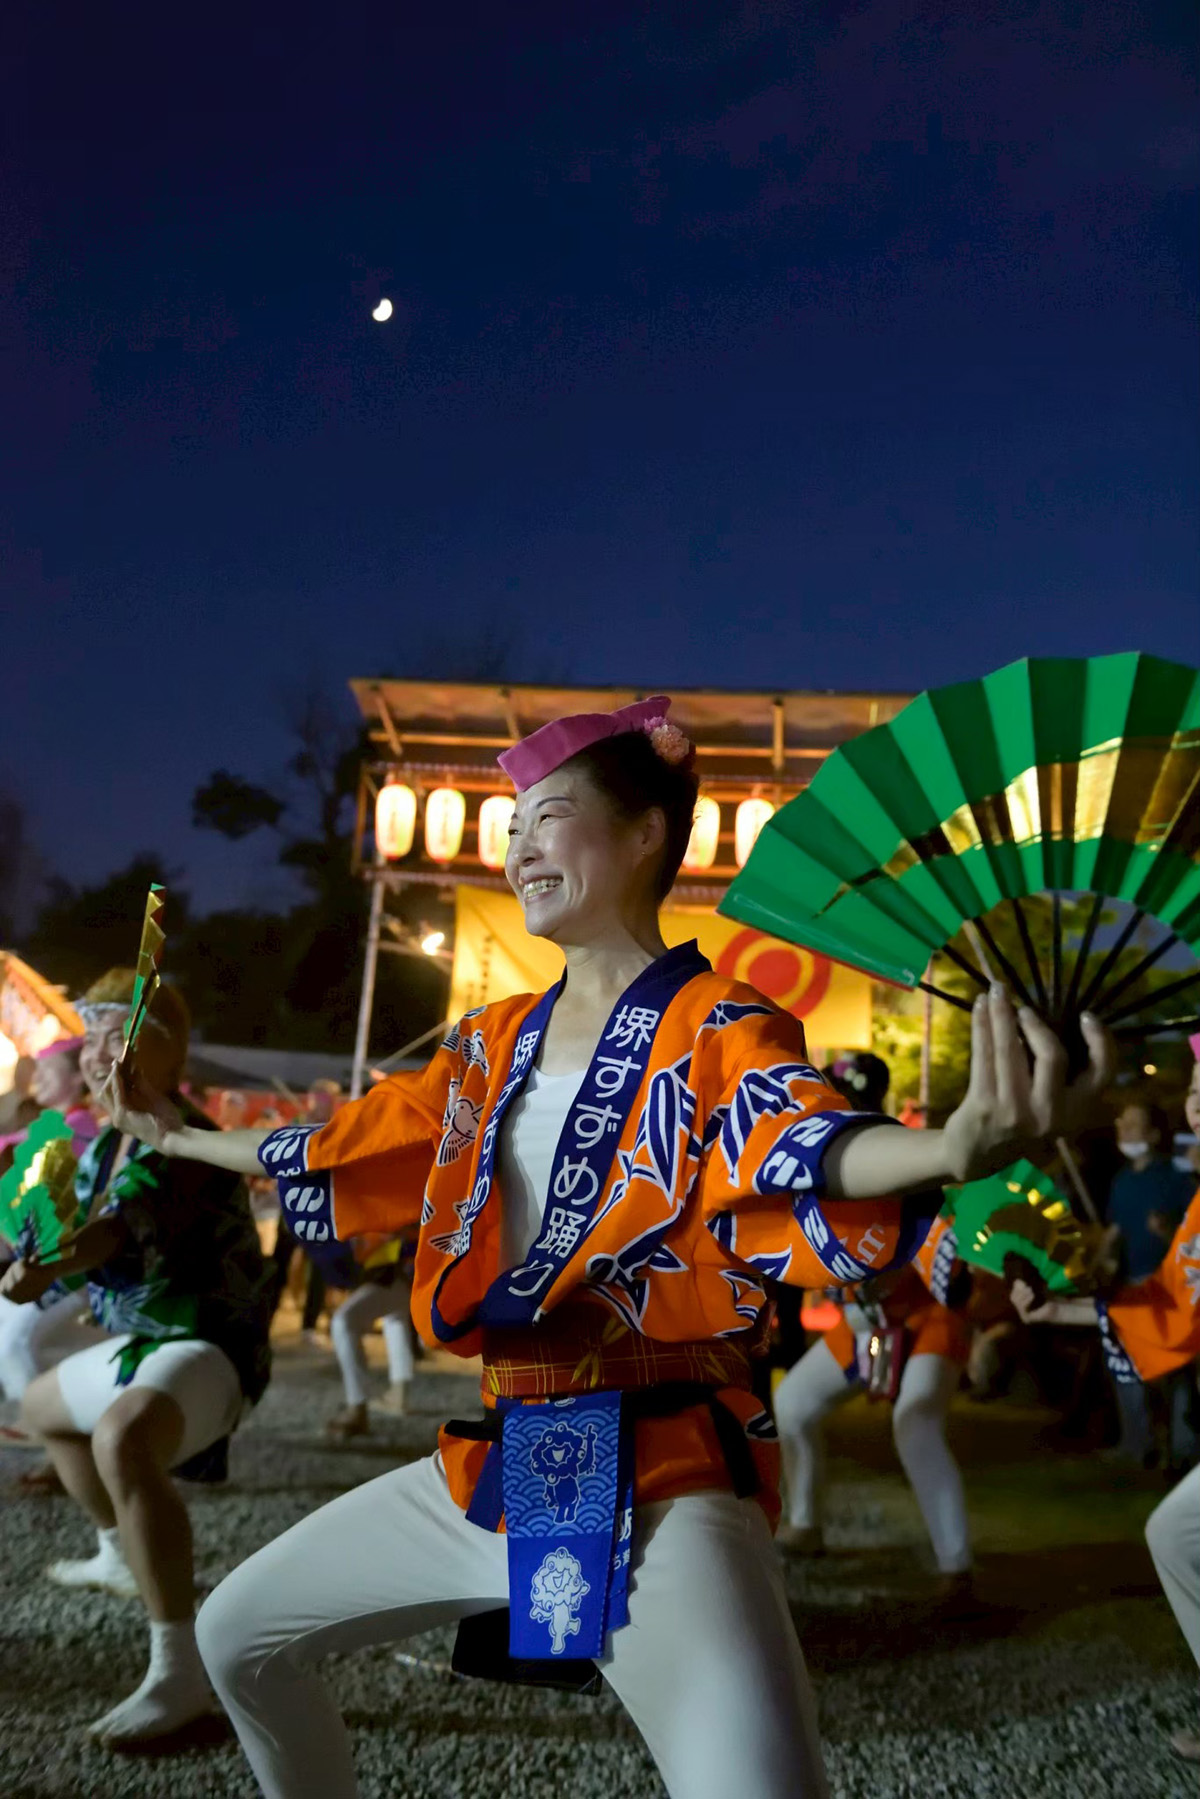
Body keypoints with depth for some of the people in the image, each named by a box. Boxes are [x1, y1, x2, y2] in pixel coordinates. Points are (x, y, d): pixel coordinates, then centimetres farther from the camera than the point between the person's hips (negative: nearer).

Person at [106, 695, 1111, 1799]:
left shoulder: (716, 1030, -11)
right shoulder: (496, 1042, 9)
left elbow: (800, 1142, -32)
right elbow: (343, 1150, 21)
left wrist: (956, 1149, -55)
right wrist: (178, 1137, 32)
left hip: (661, 1473, -7)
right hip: (499, 1462, 7)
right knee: (239, 1633, 18)